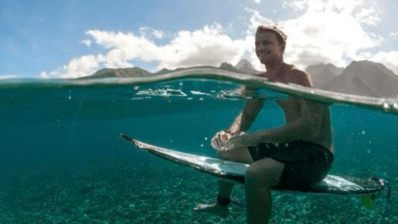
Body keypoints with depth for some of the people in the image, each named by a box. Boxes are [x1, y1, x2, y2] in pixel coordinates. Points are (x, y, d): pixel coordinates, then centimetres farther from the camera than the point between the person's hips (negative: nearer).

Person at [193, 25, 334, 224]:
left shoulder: (299, 76, -20)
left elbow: (311, 125, -30)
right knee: (225, 150, 17)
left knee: (256, 174, -37)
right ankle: (222, 204, 39)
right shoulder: (263, 81, 6)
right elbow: (246, 116, 11)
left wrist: (256, 137, -34)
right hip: (290, 146, 9)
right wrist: (229, 134, -12)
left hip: (316, 153, -9)